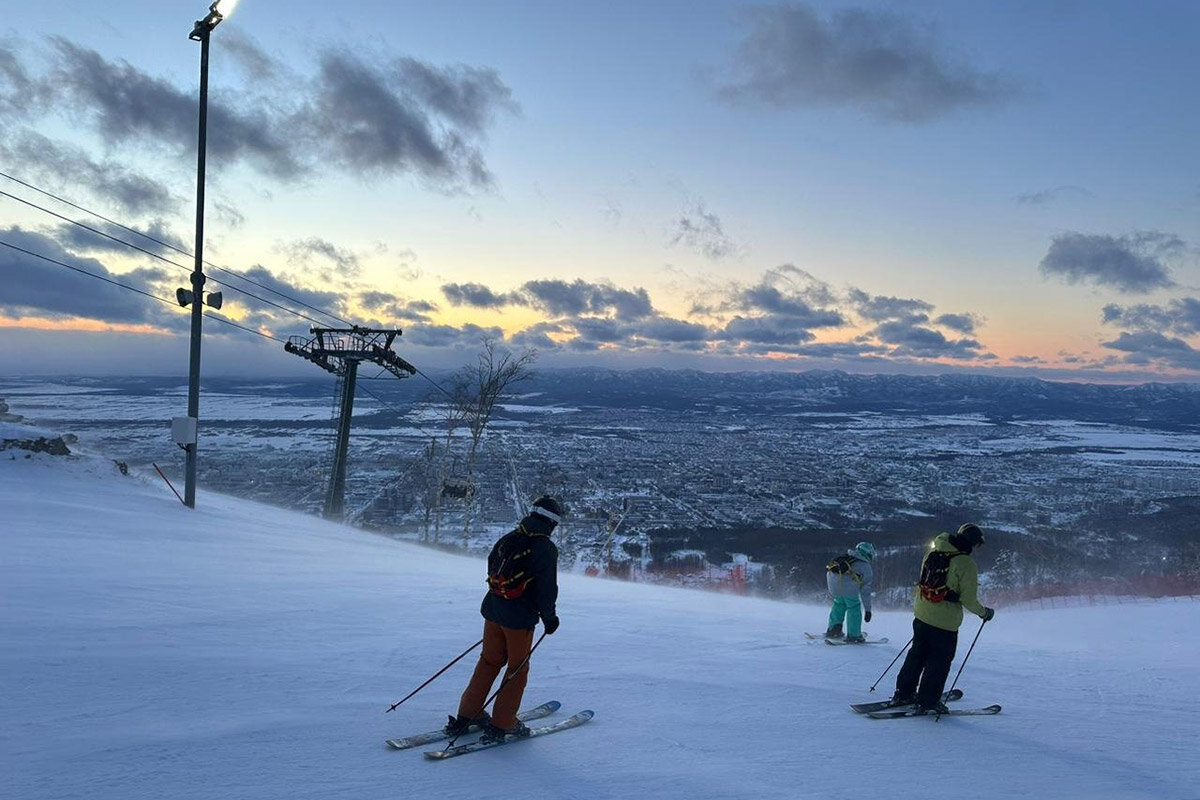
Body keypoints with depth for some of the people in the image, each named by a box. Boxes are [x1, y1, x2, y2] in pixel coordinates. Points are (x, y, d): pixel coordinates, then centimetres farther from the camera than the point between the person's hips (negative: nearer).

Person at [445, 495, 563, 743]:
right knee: (518, 668, 8)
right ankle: (502, 723, 11)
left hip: (493, 608, 7)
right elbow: (547, 587, -14)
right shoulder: (545, 548, -14)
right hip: (520, 616, -6)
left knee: (490, 660, 18)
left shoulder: (508, 539, 8)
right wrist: (549, 617, 0)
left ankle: (467, 714, 22)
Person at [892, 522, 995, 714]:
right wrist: (985, 613, 3)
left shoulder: (932, 553, 2)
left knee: (917, 654, 20)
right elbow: (968, 600, -16)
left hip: (921, 614, 6)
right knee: (939, 661, 9)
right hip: (945, 622, -6)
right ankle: (928, 702, 16)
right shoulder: (967, 564, -17)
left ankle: (903, 693, 26)